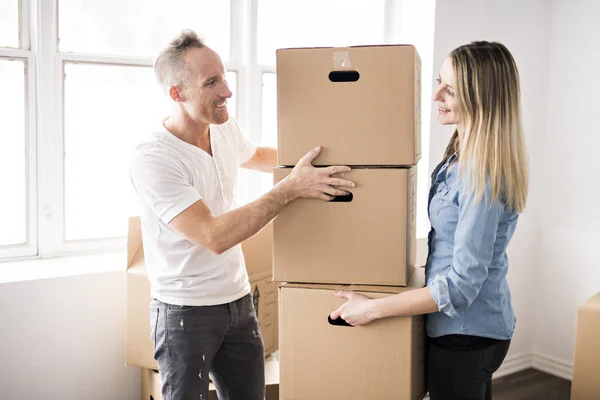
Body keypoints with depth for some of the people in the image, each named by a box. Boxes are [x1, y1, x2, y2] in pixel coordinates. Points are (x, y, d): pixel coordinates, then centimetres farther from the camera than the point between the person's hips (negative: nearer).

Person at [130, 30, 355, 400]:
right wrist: (292, 188, -24)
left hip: (239, 300, 6)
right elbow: (215, 237, -28)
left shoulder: (225, 128, 0)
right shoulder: (151, 160, -22)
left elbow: (258, 157, 25)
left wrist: (309, 152, 14)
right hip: (186, 312, -6)